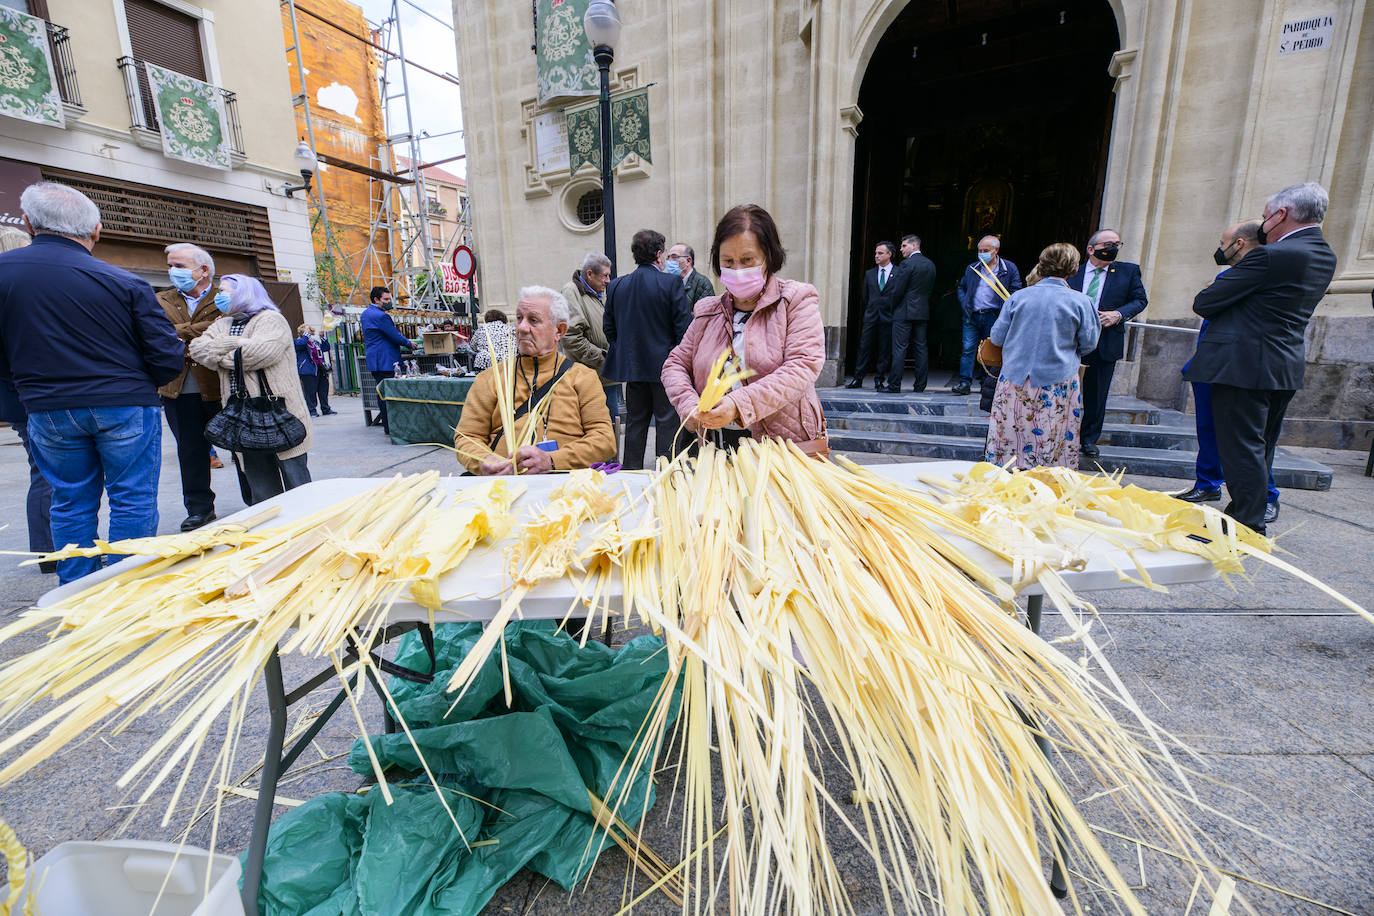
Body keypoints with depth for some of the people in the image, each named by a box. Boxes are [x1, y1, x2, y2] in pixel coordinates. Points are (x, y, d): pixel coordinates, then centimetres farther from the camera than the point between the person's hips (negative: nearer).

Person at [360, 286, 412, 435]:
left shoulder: (366, 313, 17)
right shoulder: (381, 316, -16)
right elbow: (395, 336, -15)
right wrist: (408, 344, 3)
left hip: (374, 360, 11)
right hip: (385, 361, -11)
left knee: (382, 392, 13)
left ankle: (387, 425, 19)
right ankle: (390, 427, -6)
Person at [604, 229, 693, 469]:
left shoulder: (616, 285, 3)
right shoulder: (671, 284, -11)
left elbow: (608, 328, 8)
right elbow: (683, 326, -12)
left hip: (632, 366, 5)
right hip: (665, 365, -5)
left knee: (635, 420, 14)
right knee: (668, 421, 3)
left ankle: (631, 471, 21)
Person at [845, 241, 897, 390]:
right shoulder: (869, 273, 13)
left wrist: (894, 312, 2)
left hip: (888, 317, -3)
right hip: (871, 317, 3)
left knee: (884, 350, 1)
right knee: (865, 347, 1)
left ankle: (879, 380, 9)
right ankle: (858, 379, 6)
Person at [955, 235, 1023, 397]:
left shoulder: (1009, 269, 2)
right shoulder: (971, 268, 11)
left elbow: (1016, 292, 2)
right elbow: (961, 288, 21)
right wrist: (964, 304, 3)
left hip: (993, 317, -2)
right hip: (971, 316, 2)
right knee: (968, 349, -4)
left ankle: (987, 384, 15)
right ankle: (965, 382, -1)